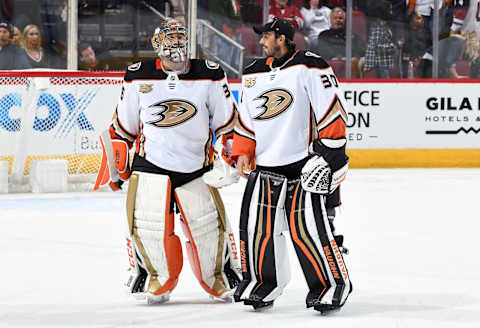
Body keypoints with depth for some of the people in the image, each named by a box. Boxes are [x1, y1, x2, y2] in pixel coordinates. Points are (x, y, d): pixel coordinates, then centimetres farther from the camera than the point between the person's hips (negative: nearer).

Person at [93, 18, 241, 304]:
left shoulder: (209, 76, -3)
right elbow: (124, 125, 9)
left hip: (196, 167, 0)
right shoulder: (139, 77, -1)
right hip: (150, 163, 0)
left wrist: (229, 158, 0)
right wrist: (117, 163, 10)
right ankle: (157, 279, 13)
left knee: (209, 224, -3)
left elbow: (227, 120, 5)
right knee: (147, 224, -9)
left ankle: (222, 276, 21)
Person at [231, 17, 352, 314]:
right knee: (257, 223, 1)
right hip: (267, 164, 6)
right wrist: (243, 153, 10)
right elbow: (246, 118, 21)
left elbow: (332, 108, -11)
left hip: (306, 164, -6)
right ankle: (263, 281, 18)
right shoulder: (254, 74, 13)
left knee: (307, 227, -12)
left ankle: (334, 284, 1)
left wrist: (331, 150, -14)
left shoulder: (309, 67, -9)